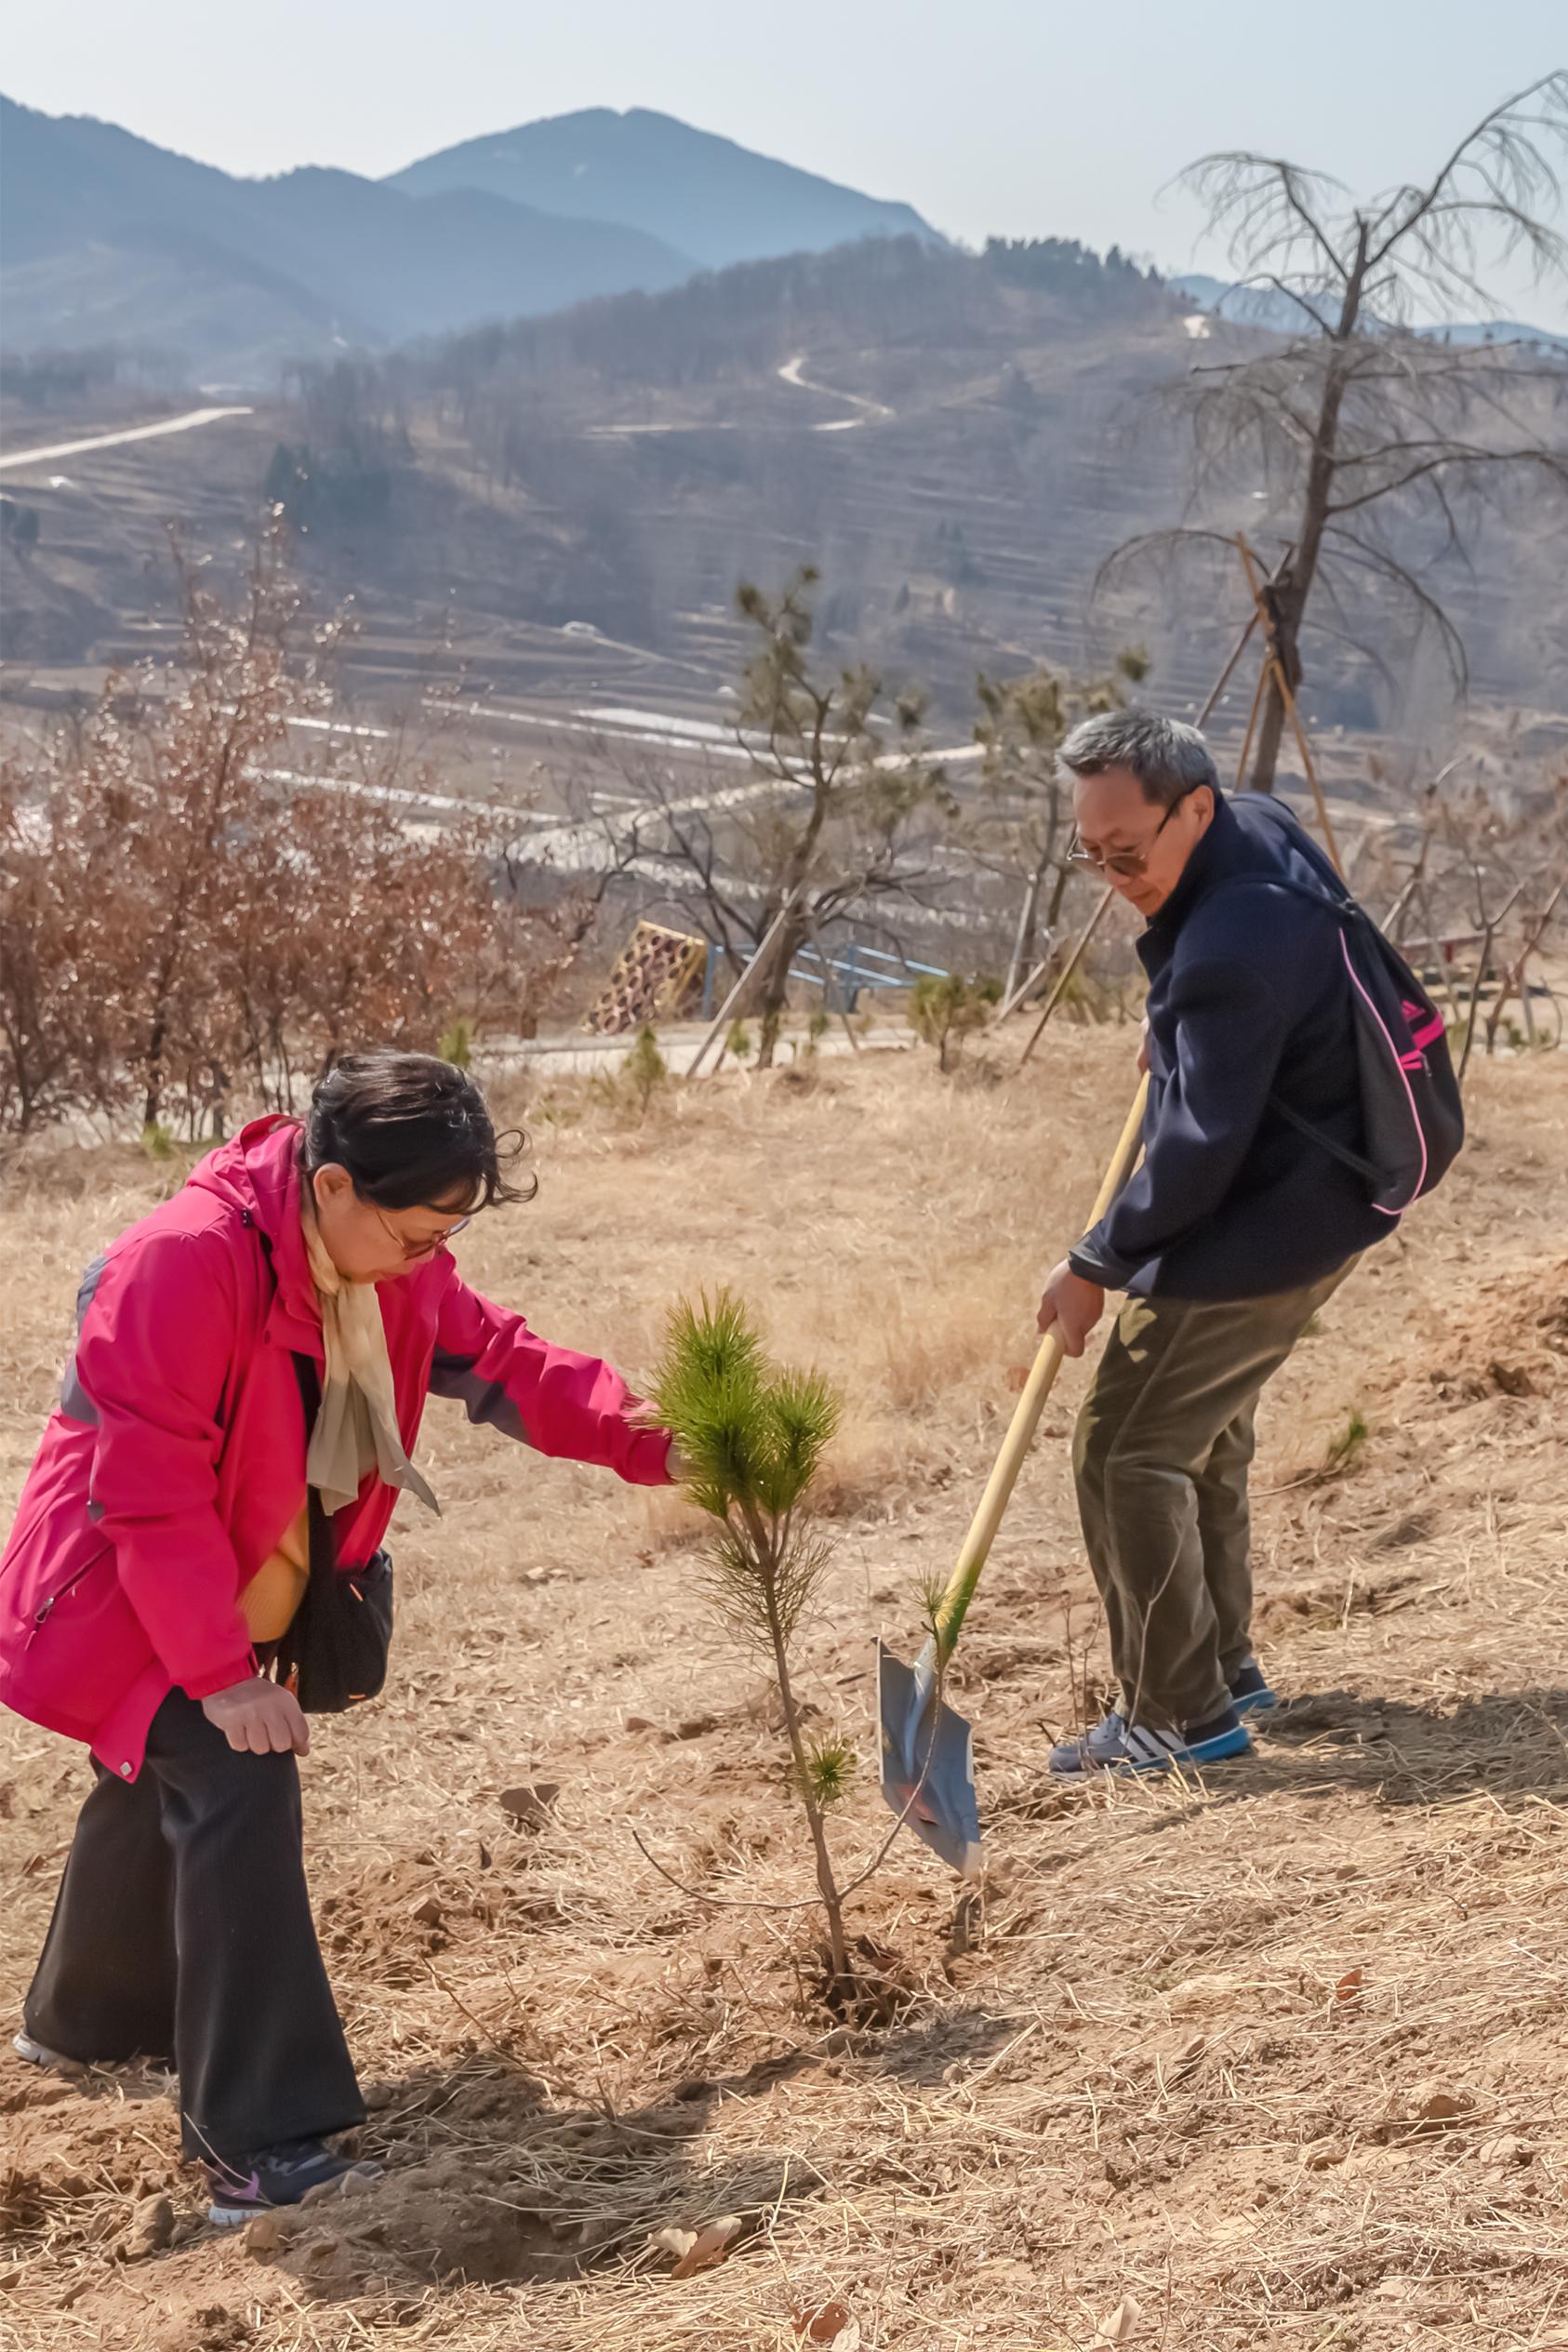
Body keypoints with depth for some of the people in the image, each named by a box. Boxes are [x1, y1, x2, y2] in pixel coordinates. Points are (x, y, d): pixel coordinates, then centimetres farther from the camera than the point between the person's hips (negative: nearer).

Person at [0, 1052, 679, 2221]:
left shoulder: (398, 1263, -6)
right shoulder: (187, 1261, -32)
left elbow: (500, 1360, 0)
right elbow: (150, 1491, -30)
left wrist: (652, 1438, -11)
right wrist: (218, 1673, -29)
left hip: (232, 1599, 9)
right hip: (122, 1598, -9)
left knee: (168, 1784, 26)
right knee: (239, 1786, -23)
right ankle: (261, 2144, -21)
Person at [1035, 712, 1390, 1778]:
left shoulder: (1232, 951, -30)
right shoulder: (1264, 825, 1)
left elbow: (1199, 1149, -26)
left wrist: (1097, 1265, -16)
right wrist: (1175, 1026, 19)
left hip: (1256, 1239, -11)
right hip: (1317, 1207, 11)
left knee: (1128, 1452, -5)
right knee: (1205, 1434, 23)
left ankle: (1180, 1717, 3)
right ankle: (1226, 1663, 36)